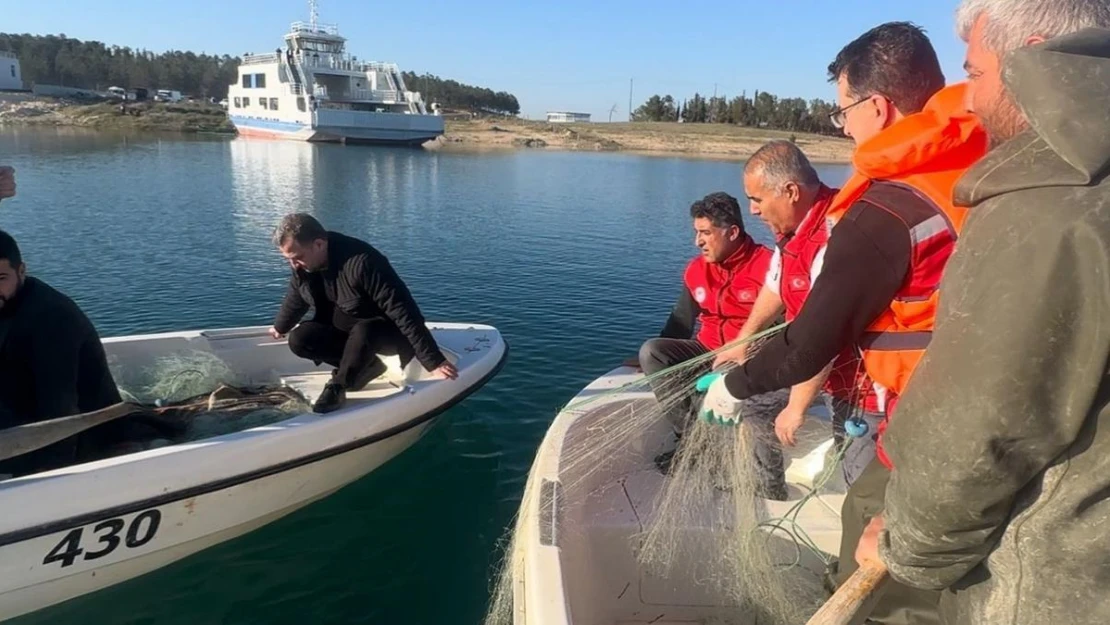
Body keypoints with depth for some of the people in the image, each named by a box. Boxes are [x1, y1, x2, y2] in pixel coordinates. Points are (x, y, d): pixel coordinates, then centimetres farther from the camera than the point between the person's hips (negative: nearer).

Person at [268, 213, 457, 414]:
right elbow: (295, 299, 14)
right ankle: (367, 365, -2)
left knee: (362, 332, -39)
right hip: (343, 329, 7)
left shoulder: (361, 263, -34)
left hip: (386, 332, -7)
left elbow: (403, 311, -35)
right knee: (299, 339, -14)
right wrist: (280, 327, 31)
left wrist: (434, 361, -36)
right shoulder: (302, 264, -10)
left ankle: (337, 387, -14)